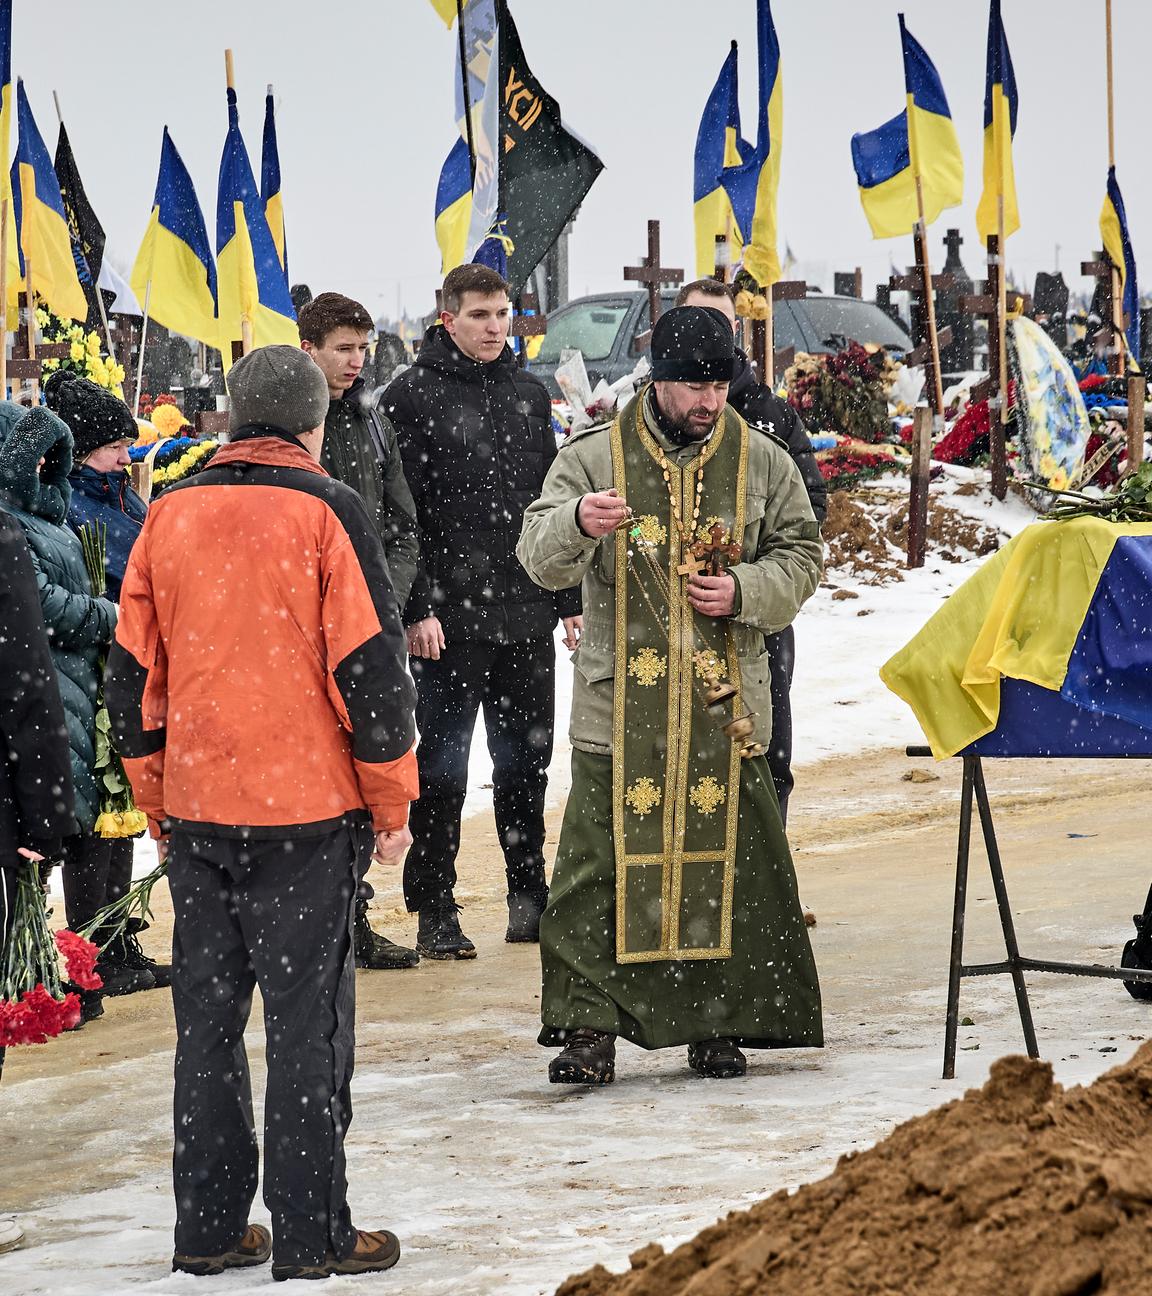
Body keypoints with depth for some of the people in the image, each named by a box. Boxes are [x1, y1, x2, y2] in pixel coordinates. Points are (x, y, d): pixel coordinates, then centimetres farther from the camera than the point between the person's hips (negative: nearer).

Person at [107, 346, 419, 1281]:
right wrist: (392, 802, -1)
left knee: (207, 1018, 11)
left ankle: (208, 1229, 14)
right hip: (308, 815, -4)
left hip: (194, 812, 4)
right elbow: (370, 667, -10)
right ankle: (312, 1234, 2)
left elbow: (134, 674, 10)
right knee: (308, 1019, 1)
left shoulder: (168, 517, 6)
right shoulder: (327, 513, -7)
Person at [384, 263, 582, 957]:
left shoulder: (529, 393, 13)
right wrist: (415, 608, -15)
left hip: (527, 614, 5)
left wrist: (570, 598, 13)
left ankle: (530, 898, 21)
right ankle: (436, 910, 4)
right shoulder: (414, 395, -5)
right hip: (450, 616, -5)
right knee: (444, 764, -1)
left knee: (527, 758, 11)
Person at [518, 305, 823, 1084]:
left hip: (725, 704, 2)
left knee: (727, 860, 4)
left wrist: (743, 592, -8)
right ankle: (588, 1026, -3)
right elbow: (541, 559, -6)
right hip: (620, 705, -2)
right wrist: (577, 522, -30)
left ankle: (719, 1024, 16)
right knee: (601, 862, -6)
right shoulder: (595, 459, 2)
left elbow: (801, 558, 12)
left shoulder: (762, 463, 7)